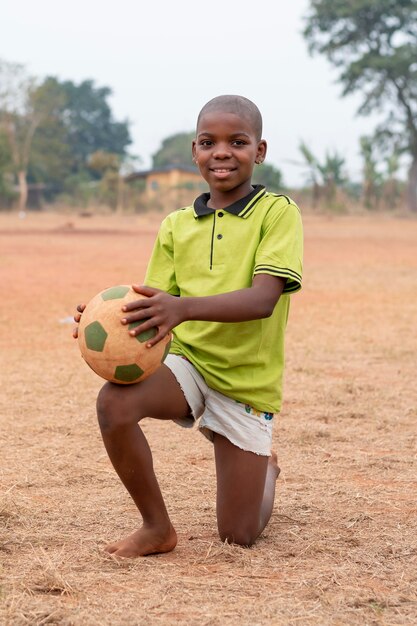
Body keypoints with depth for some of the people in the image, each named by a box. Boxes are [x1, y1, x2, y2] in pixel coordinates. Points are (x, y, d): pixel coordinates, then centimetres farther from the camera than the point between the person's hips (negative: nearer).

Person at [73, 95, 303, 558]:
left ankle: (265, 468, 38)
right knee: (114, 400, -32)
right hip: (187, 362, 3)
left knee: (238, 534, 0)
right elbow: (157, 305, 1)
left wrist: (183, 308, -40)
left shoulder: (278, 213, -9)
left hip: (247, 380, -2)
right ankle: (157, 527, -9)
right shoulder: (176, 226, 4)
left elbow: (263, 298, -23)